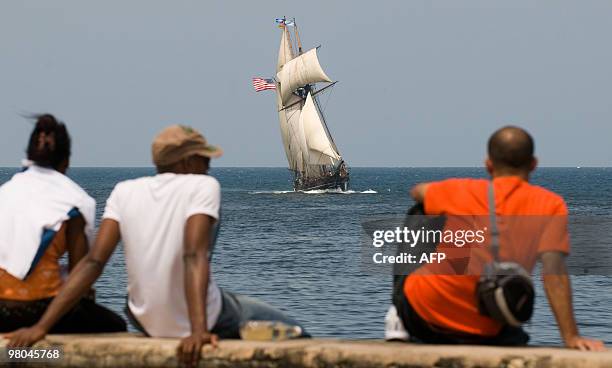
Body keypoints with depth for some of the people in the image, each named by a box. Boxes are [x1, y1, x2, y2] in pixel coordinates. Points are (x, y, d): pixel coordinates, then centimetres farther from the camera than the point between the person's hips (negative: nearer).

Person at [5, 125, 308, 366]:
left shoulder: (125, 192, 0)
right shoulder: (203, 186, -11)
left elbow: (93, 262, -10)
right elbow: (194, 257, -27)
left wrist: (42, 326, -12)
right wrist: (199, 330, -37)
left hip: (148, 322, 5)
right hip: (205, 320, -5)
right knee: (294, 337, 15)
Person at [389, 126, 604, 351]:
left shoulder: (462, 191, -3)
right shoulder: (550, 205, -9)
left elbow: (417, 192, 20)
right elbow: (554, 272, -19)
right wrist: (571, 337, -18)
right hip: (484, 335, -1)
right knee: (517, 338, 36)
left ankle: (399, 320, 29)